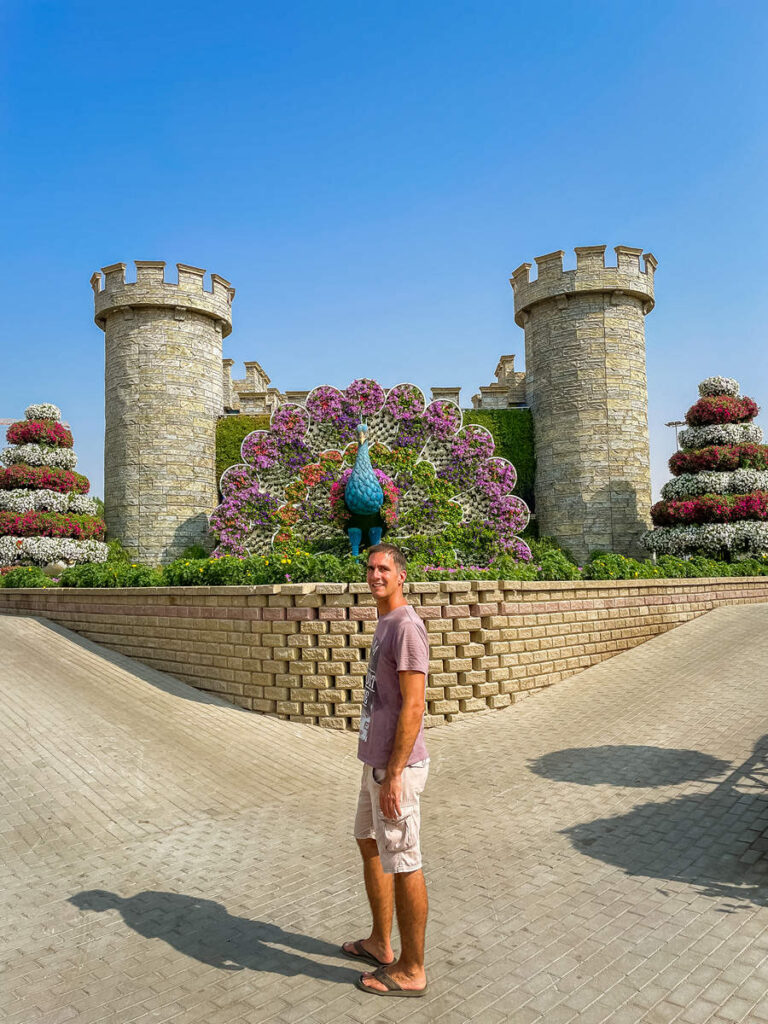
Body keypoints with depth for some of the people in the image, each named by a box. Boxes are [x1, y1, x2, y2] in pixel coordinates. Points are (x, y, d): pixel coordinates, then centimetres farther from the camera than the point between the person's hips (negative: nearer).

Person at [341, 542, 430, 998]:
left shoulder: (406, 627, -20)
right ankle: (381, 943, 40)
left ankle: (412, 970, 21)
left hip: (396, 766, -10)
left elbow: (413, 707, -23)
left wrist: (394, 775, -22)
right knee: (369, 842, 22)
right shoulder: (384, 623, 11)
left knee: (402, 863, 3)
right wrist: (379, 766, 21)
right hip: (378, 760, 10)